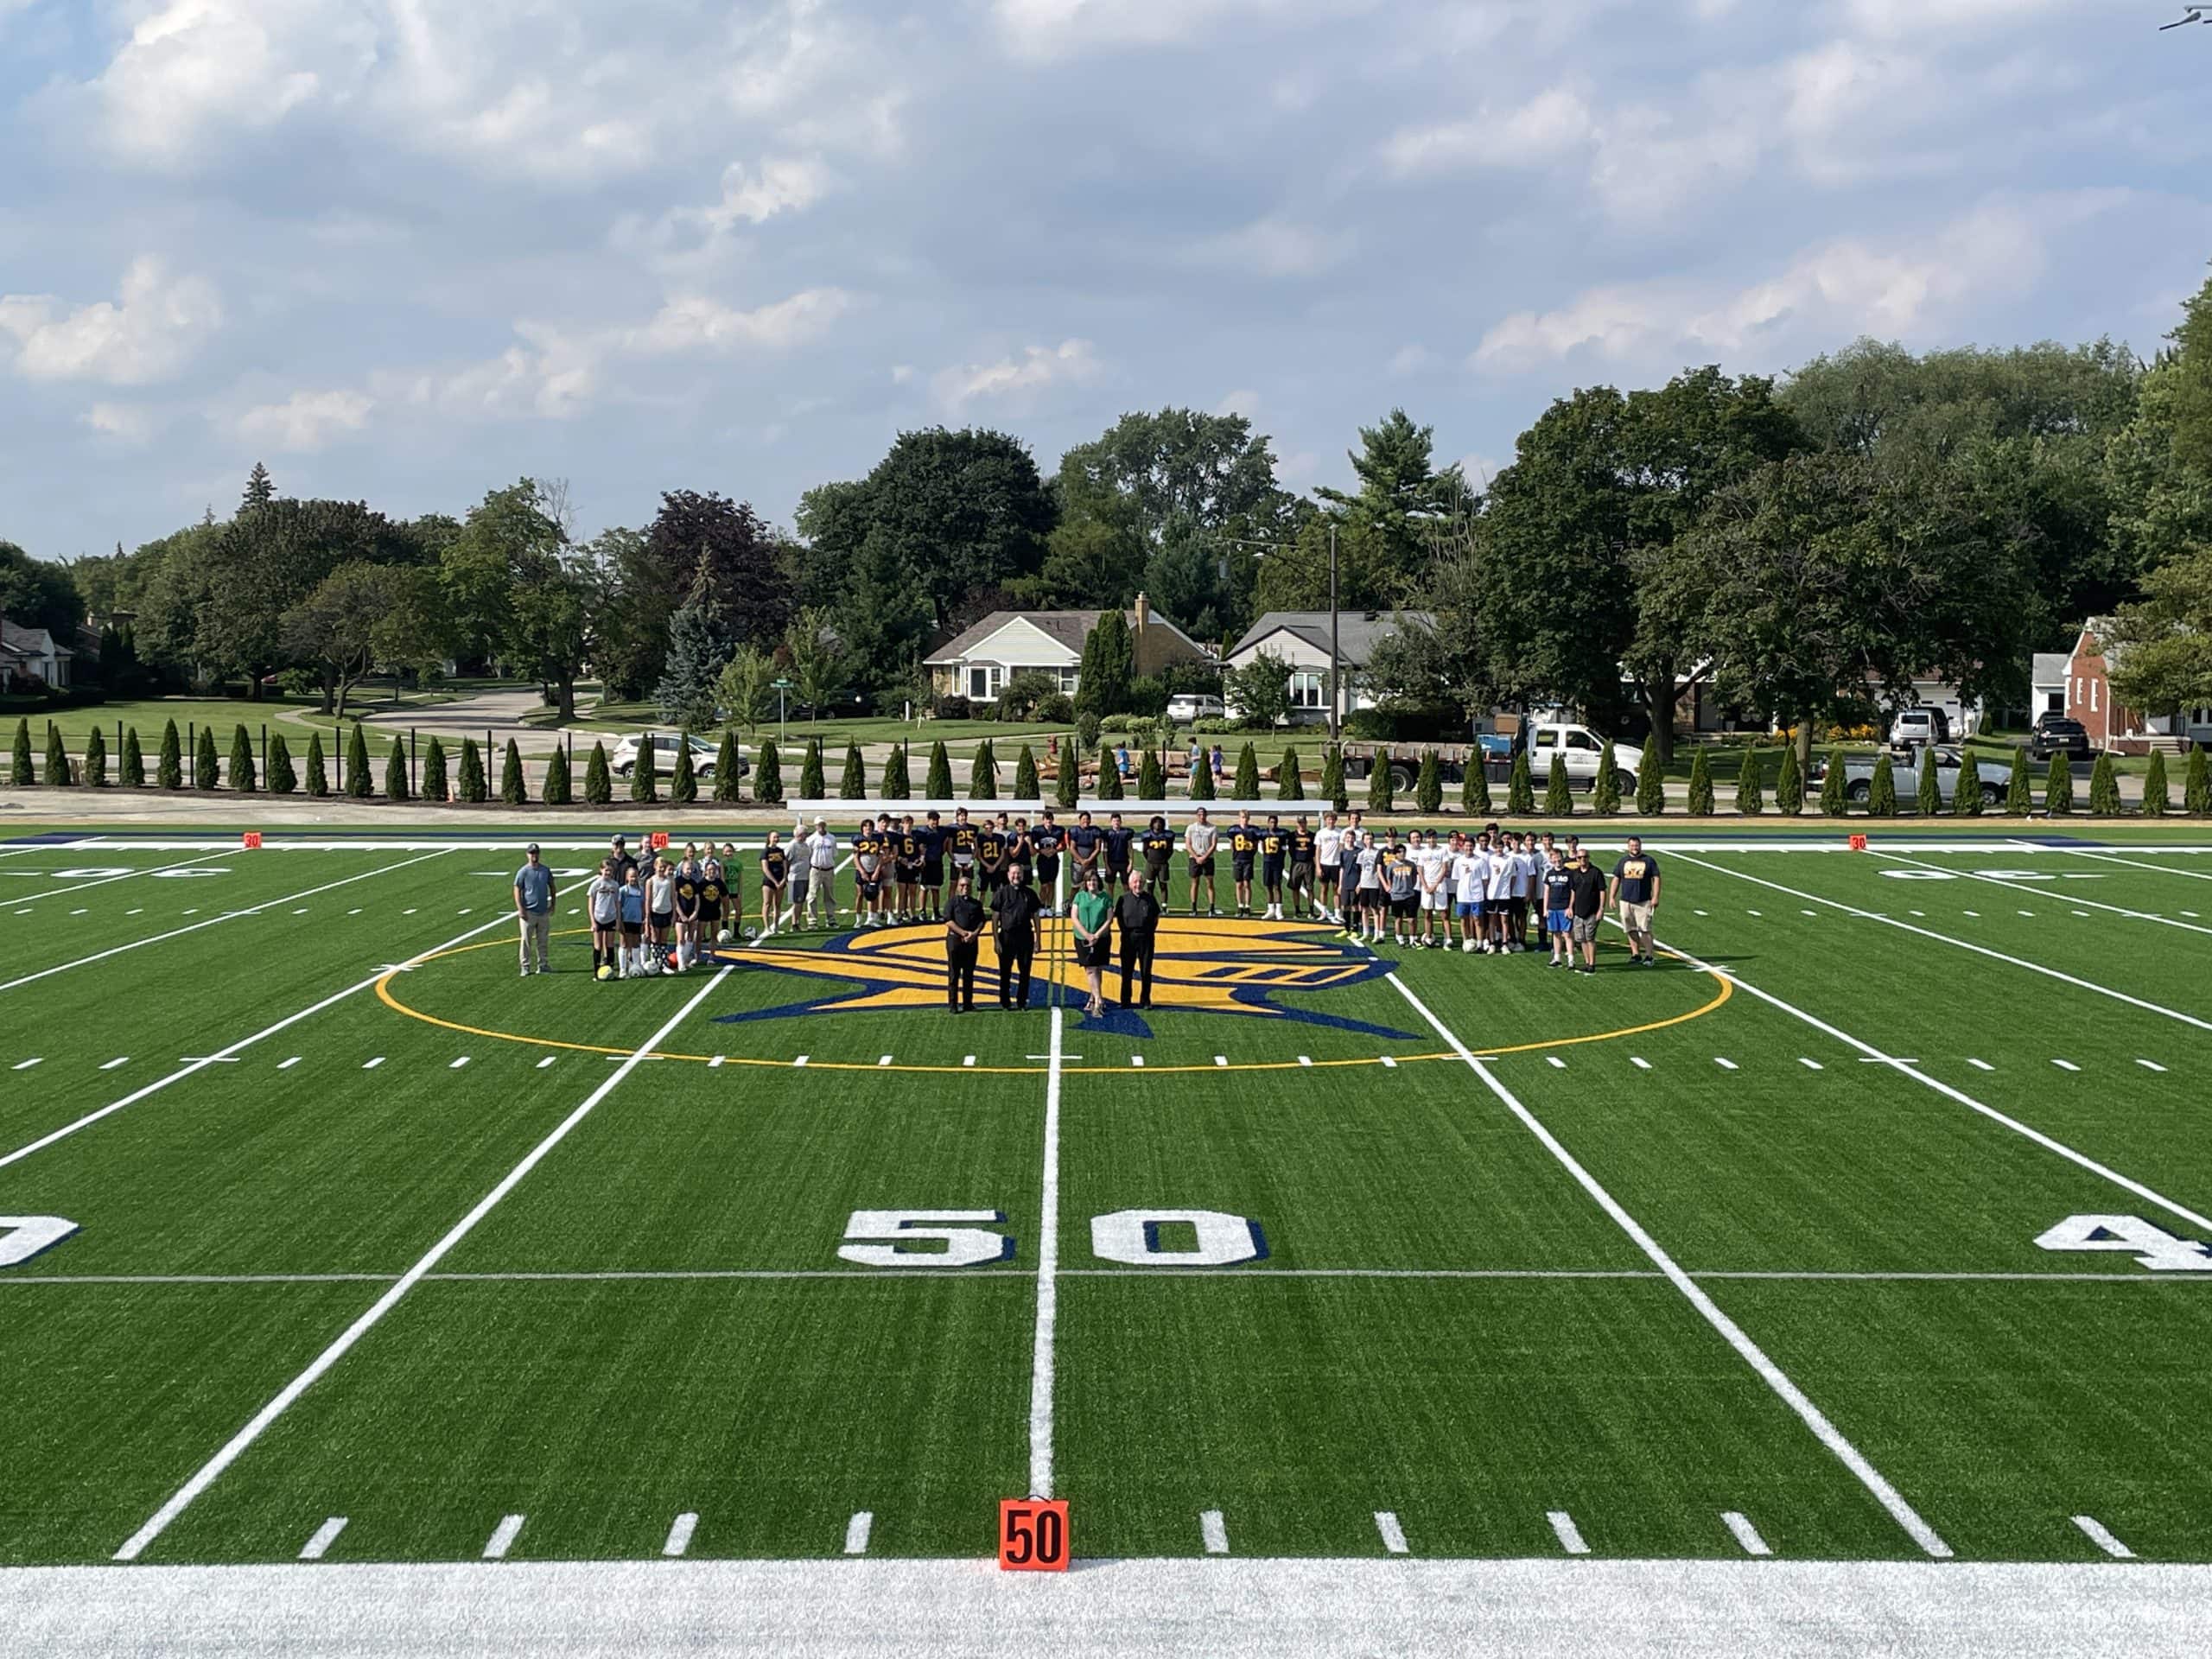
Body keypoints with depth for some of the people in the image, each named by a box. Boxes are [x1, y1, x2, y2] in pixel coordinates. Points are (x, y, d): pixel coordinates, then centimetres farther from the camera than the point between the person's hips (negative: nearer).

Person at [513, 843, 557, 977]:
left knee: (543, 940, 9)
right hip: (528, 912, -4)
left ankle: (542, 965, 20)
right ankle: (525, 967, 4)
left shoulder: (545, 870, 6)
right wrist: (520, 909, -14)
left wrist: (553, 905, 9)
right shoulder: (523, 872, -6)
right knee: (526, 940, -2)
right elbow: (517, 891, -6)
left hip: (543, 912, 4)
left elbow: (552, 888, 16)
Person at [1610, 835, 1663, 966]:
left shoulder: (1649, 860, 3)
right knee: (1631, 930, 6)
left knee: (1645, 929, -7)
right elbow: (1616, 879, 15)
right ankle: (1636, 955, 13)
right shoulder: (1623, 861, 12)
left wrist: (1655, 897, -7)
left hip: (1644, 901, -3)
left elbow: (1656, 879, 2)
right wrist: (1612, 897, 9)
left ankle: (1649, 956, -5)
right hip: (1626, 901, 3)